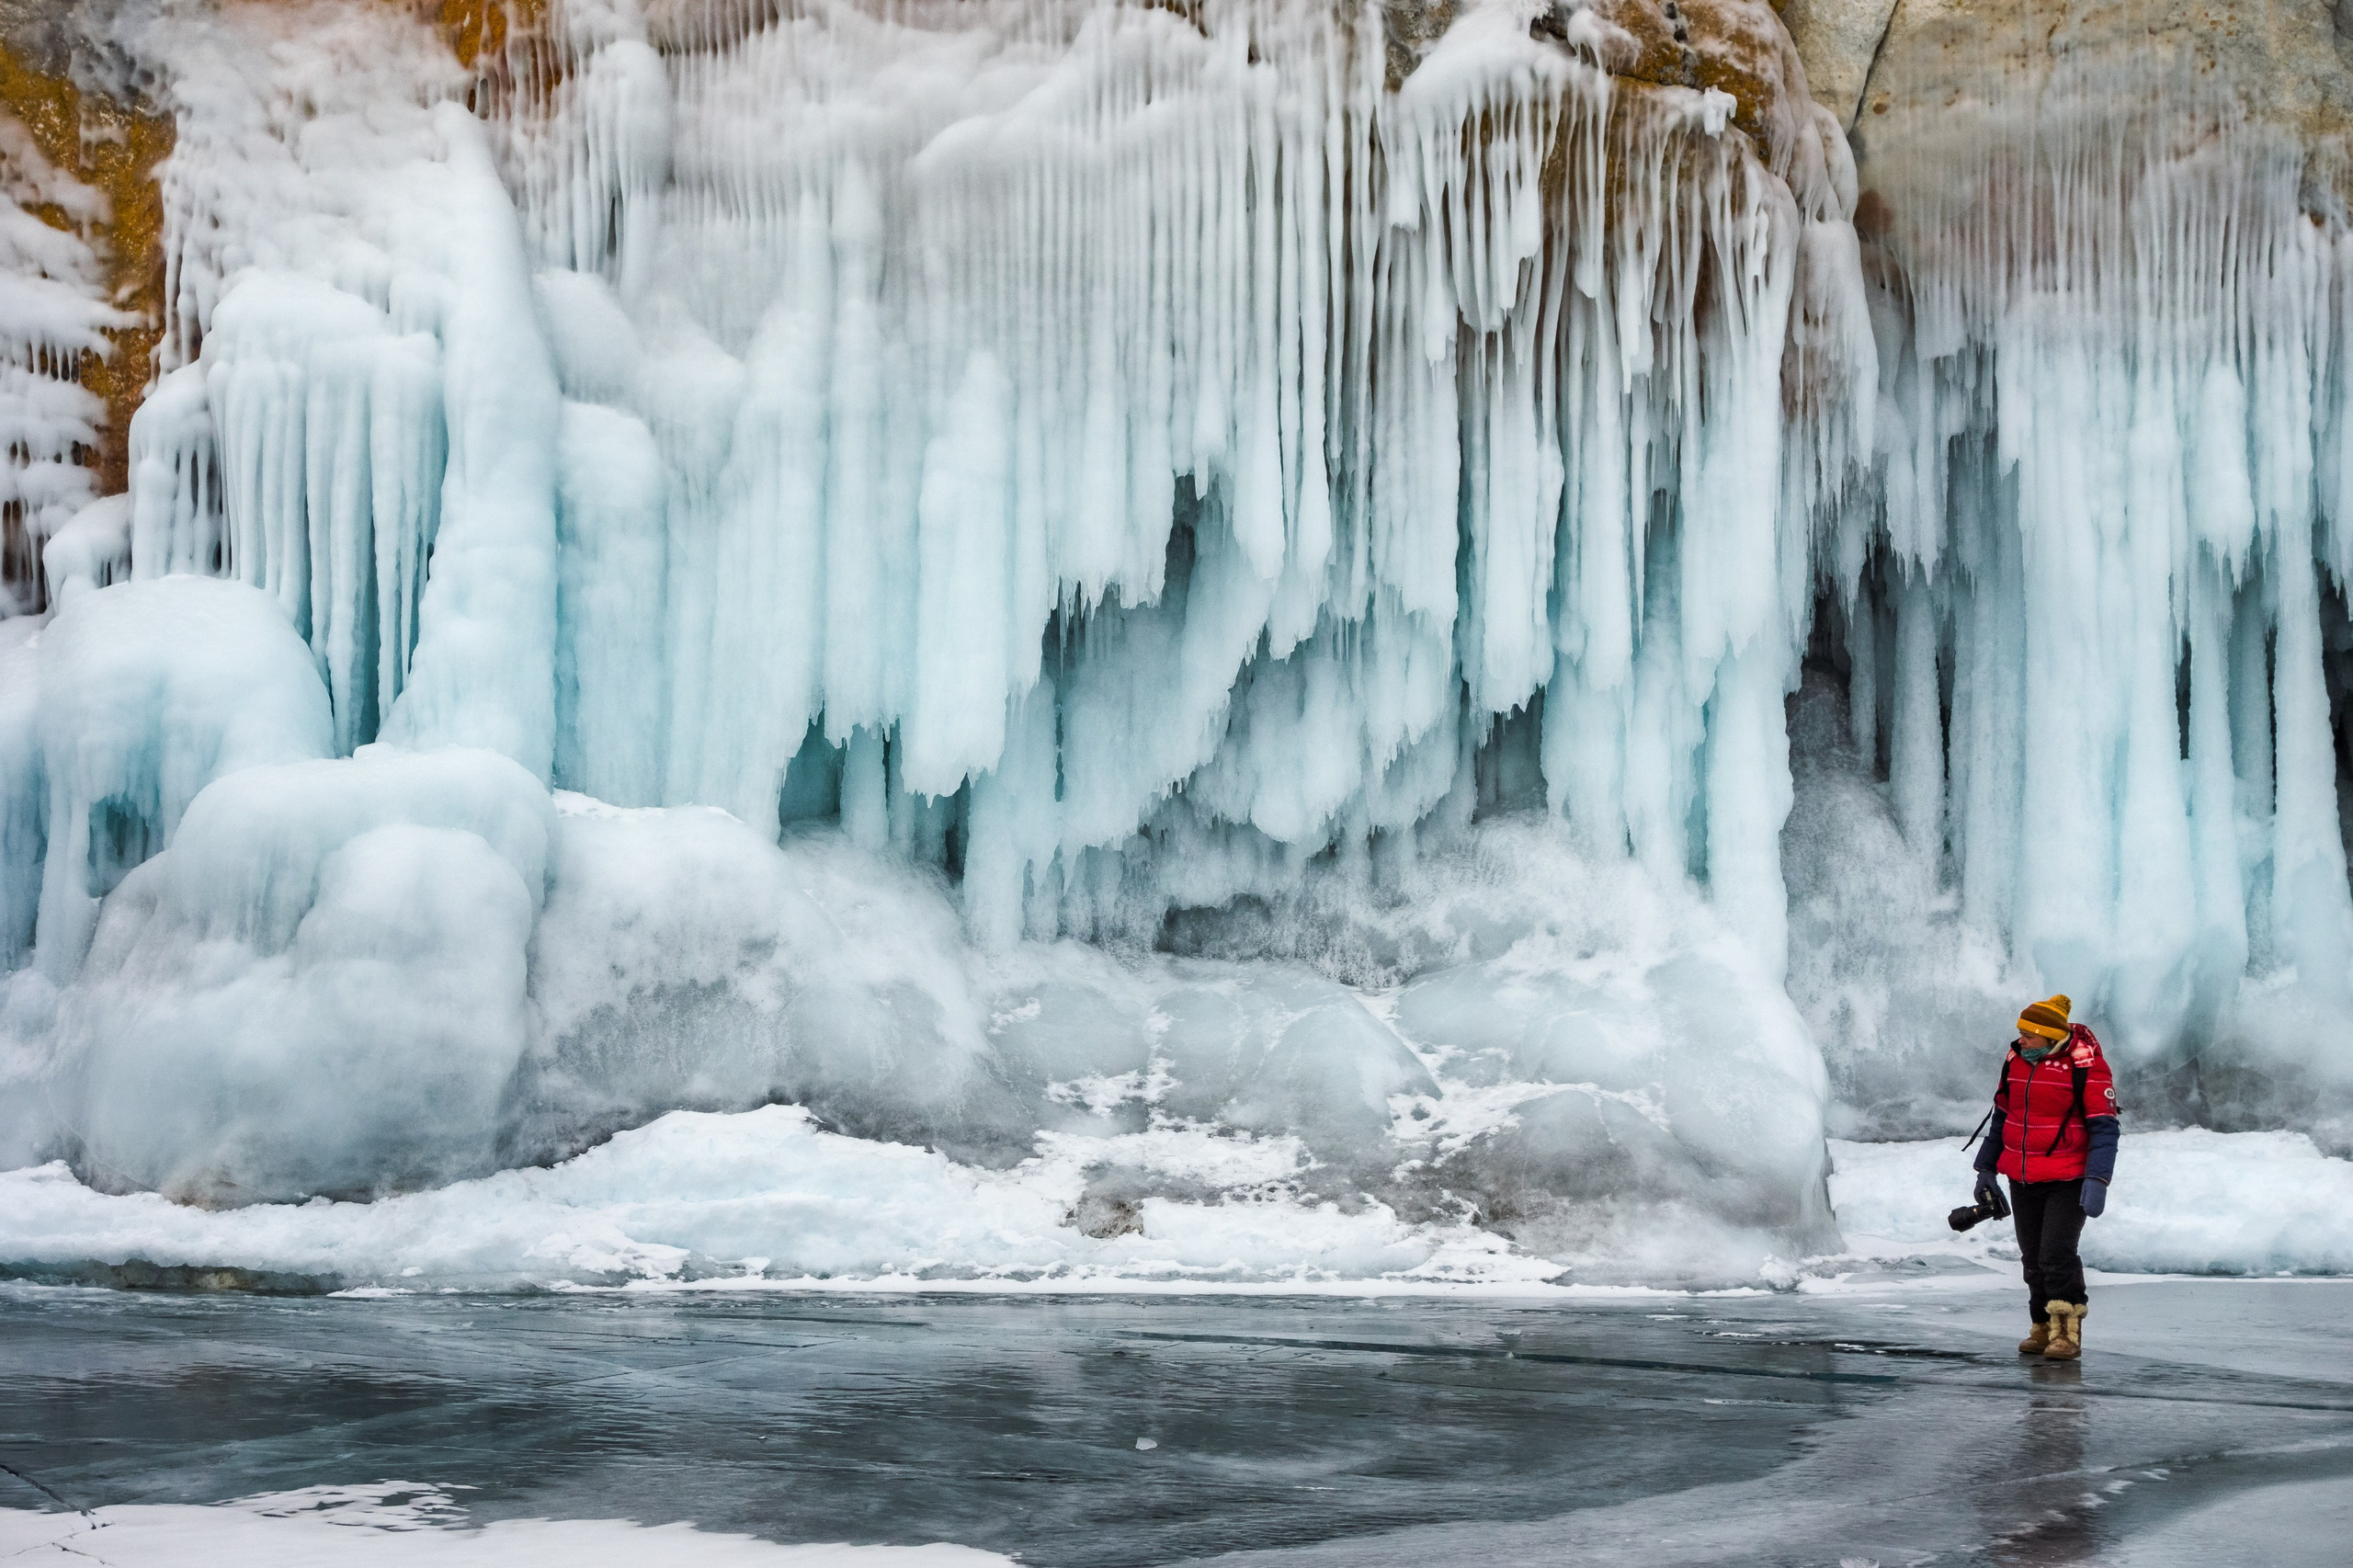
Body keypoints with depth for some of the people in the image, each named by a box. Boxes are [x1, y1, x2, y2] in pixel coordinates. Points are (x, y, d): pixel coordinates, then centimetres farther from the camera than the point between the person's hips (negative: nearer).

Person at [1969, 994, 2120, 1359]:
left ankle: (2067, 1333, -2)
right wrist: (1986, 1168, 16)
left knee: (2057, 1254, -13)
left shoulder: (2086, 1065, -14)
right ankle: (2044, 1328, 21)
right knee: (2033, 1258, 10)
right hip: (2022, 1179, 6)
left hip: (2068, 1181, -6)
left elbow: (2104, 1127, -14)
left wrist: (2096, 1180, -22)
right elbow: (2001, 1116, 16)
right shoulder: (2016, 1060, 5)